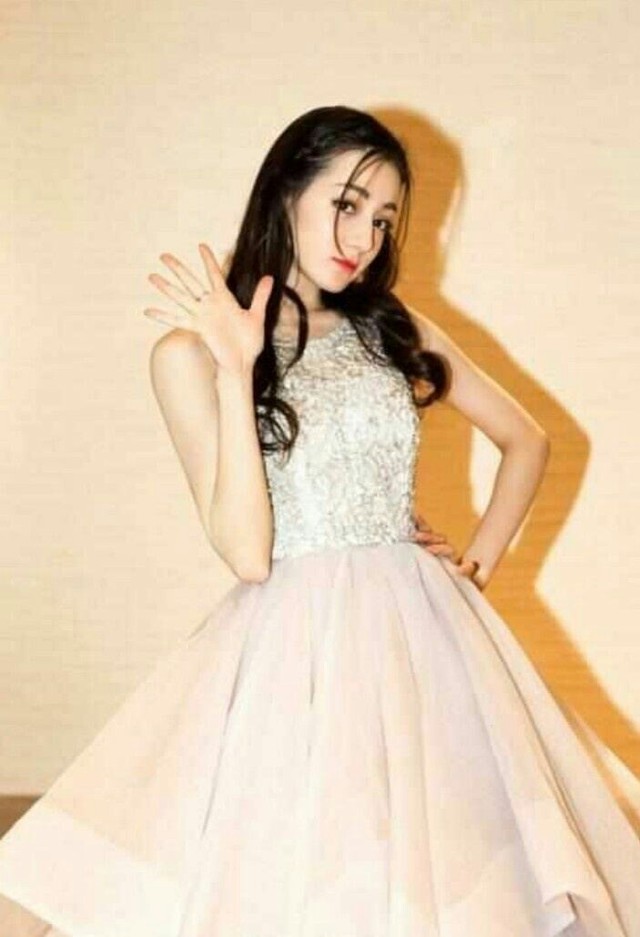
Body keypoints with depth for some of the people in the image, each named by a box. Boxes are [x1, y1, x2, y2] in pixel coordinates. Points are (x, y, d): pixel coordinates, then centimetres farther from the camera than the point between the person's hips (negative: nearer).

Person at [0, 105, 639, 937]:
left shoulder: (394, 330, 9)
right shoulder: (191, 354, -4)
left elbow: (527, 439, 20)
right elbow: (247, 553, -14)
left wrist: (480, 560, 8)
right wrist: (236, 370, -19)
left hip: (422, 631, 4)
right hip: (294, 644, -3)